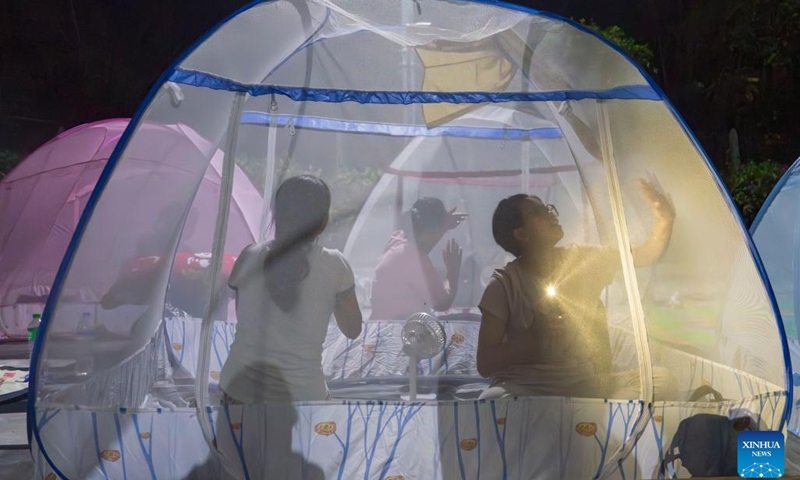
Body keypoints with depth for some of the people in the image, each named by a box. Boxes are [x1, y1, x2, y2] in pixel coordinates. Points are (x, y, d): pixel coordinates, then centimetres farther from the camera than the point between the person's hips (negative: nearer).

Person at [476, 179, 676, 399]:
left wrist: (665, 220, -9)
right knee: (493, 402, -41)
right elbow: (485, 364, -10)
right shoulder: (504, 284, -7)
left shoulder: (582, 260, 5)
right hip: (520, 388, -6)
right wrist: (535, 338, -22)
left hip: (580, 386, 6)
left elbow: (647, 254, 10)